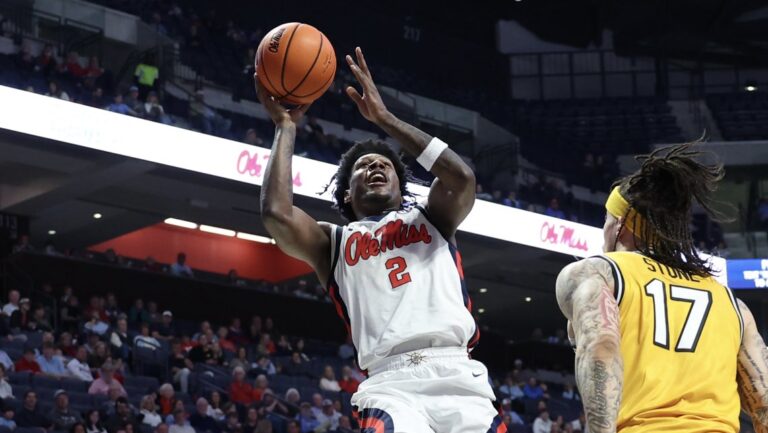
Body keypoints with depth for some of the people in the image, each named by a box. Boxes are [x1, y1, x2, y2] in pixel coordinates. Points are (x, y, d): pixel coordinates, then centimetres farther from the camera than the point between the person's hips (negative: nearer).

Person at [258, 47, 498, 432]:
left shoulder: (431, 220, 23)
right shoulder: (334, 243, 20)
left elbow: (462, 178, 1)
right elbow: (276, 215, 0)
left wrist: (383, 118, 6)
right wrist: (285, 126, 11)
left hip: (458, 377, 2)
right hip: (392, 386, -2)